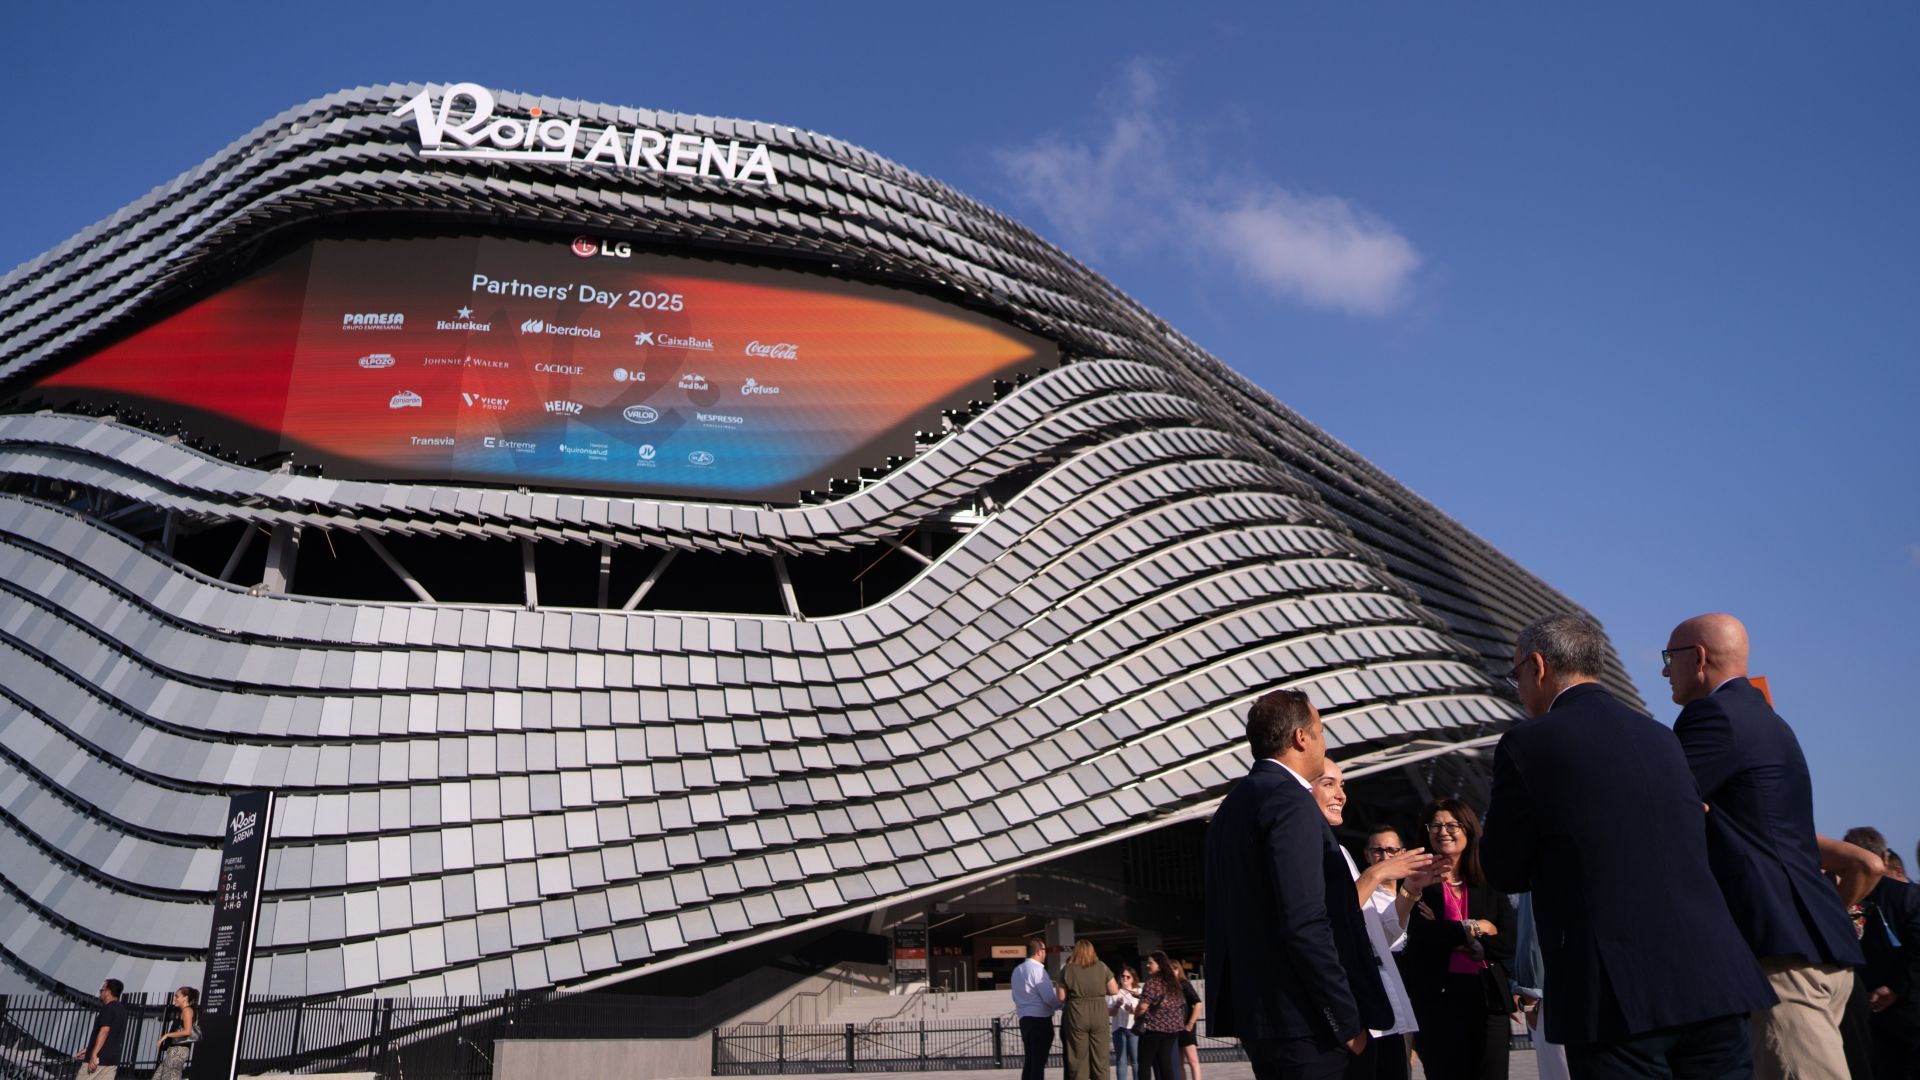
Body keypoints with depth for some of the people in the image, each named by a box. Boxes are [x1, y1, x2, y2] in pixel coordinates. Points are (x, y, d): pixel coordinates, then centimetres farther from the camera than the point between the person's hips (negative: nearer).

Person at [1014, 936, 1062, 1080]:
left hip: (1025, 1018, 8)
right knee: (1039, 1062, -4)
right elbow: (1049, 997, -17)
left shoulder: (1017, 970, 11)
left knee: (1030, 1060, 14)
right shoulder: (1037, 969, -15)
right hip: (1040, 1020, -8)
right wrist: (1061, 1005, 1)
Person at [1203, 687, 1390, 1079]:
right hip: (1304, 1020, -9)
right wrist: (1348, 1019, -16)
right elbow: (1305, 924, -22)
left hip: (1253, 1014, 9)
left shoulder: (1231, 806, 14)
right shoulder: (1291, 801, -15)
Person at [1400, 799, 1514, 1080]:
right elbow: (1418, 935, -12)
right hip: (1437, 997, -2)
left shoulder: (1490, 885, 12)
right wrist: (1472, 929, -5)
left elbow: (1508, 942, 1)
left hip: (1488, 996, 3)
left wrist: (1448, 936, -8)